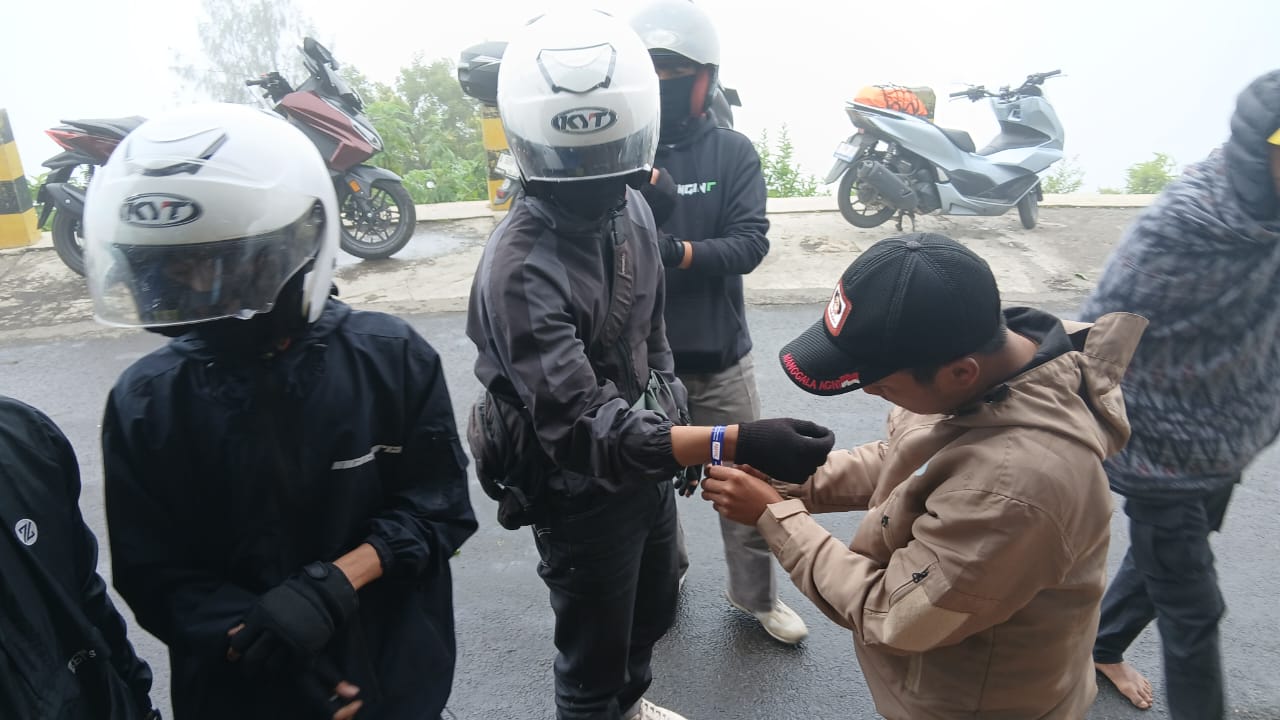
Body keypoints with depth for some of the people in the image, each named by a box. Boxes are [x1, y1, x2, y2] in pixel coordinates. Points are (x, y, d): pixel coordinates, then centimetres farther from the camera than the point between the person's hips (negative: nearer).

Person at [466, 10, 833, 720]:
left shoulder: (630, 204, -5)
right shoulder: (520, 268, -31)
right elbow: (586, 431, -36)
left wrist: (672, 431, 15)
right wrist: (734, 442, -45)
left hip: (646, 463, 8)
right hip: (582, 496, -8)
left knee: (652, 611, 30)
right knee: (593, 659, 16)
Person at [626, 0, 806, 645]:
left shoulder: (732, 151, -4)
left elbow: (751, 242, -13)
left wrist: (681, 252, -29)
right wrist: (640, 209, -32)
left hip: (719, 354, 0)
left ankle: (756, 595, 36)